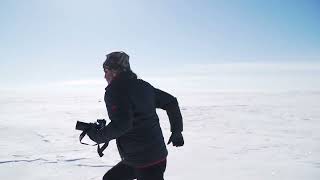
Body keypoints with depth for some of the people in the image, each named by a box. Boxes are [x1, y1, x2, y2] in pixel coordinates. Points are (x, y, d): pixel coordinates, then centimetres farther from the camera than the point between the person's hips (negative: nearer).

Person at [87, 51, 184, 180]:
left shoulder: (115, 90, -14)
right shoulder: (142, 85, 10)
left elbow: (122, 124, -27)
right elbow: (171, 102, 14)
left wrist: (98, 136, -10)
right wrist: (177, 131, 22)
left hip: (143, 160, -9)